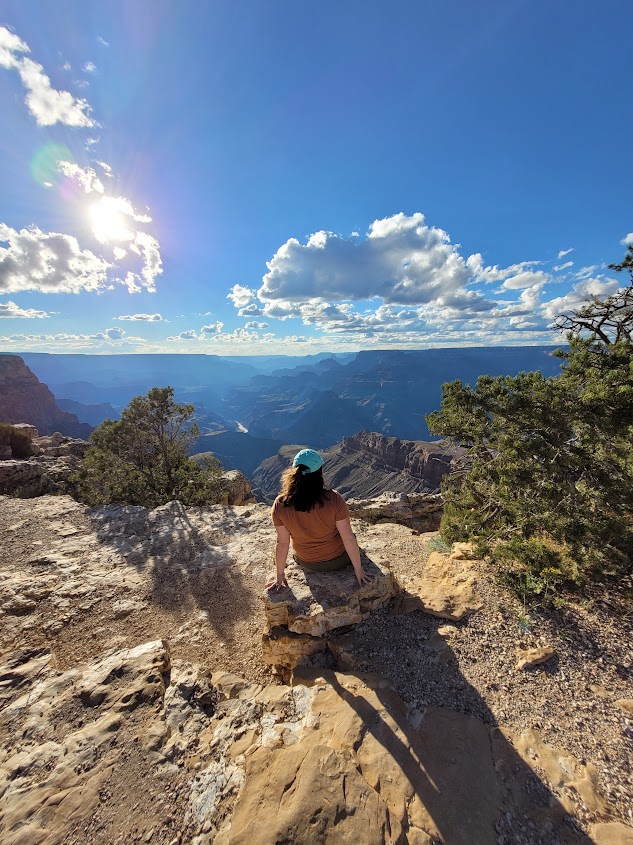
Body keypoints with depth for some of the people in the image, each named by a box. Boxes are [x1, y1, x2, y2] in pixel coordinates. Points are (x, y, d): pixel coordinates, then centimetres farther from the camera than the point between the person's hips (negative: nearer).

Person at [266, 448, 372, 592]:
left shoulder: (280, 504, -24)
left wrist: (280, 576, 1)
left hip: (307, 563, 3)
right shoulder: (334, 499, -32)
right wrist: (358, 569, -6)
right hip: (338, 560, -2)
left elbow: (282, 543, -14)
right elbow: (348, 539, -22)